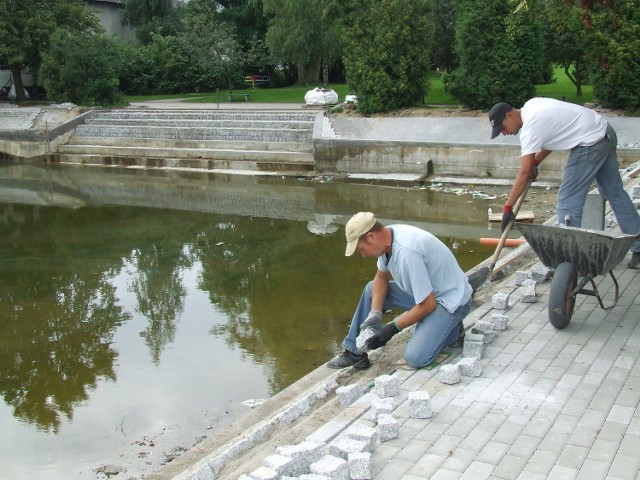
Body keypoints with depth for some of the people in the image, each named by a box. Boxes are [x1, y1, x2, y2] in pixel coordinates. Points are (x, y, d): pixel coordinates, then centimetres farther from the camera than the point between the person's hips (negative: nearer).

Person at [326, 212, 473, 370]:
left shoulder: (407, 252, -34)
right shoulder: (387, 237, -7)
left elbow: (427, 305, -27)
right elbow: (381, 277, 10)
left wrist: (392, 328, -18)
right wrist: (375, 314, -5)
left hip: (450, 301, -9)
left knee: (415, 357, -24)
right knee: (371, 290, 9)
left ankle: (452, 330, 3)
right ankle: (354, 352, 11)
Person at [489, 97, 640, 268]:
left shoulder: (530, 128, -20)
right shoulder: (530, 106, 7)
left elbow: (524, 174, -21)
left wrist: (507, 208, -18)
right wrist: (535, 162, 10)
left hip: (591, 143, -10)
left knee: (568, 201, -8)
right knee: (615, 192, 17)